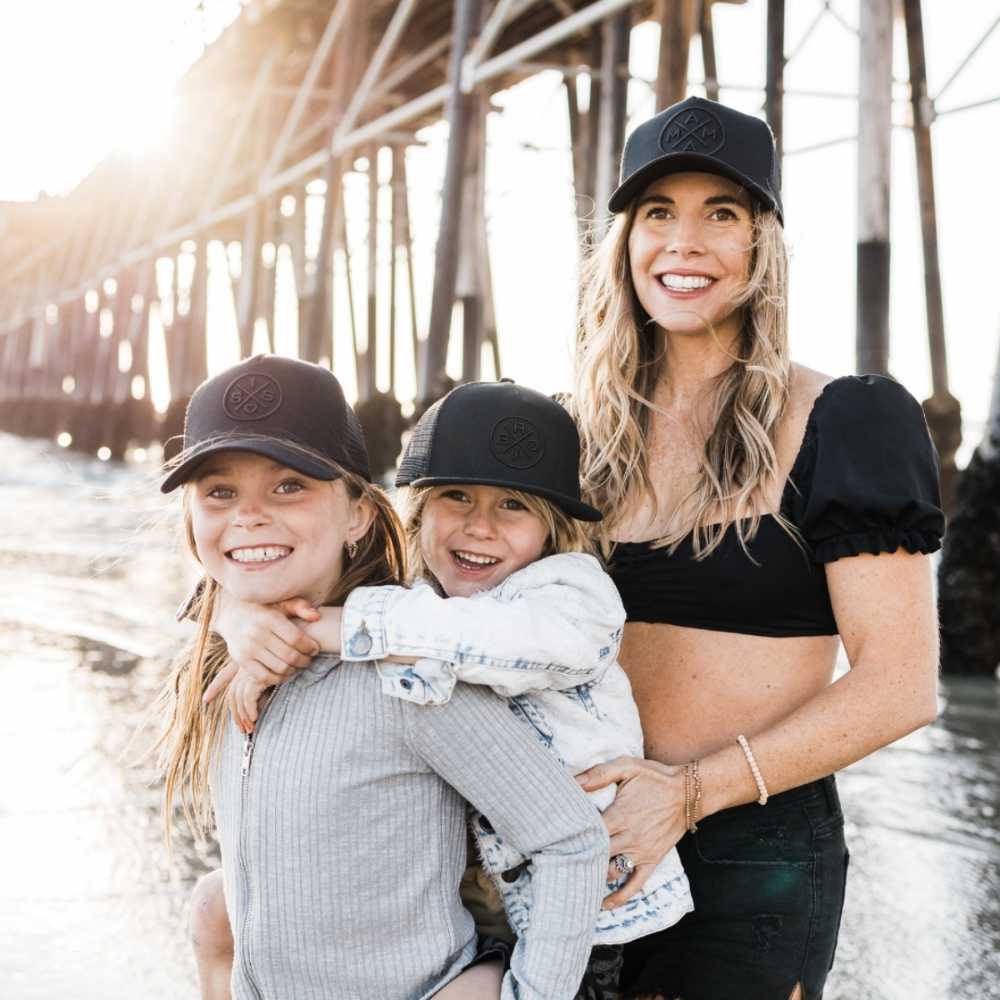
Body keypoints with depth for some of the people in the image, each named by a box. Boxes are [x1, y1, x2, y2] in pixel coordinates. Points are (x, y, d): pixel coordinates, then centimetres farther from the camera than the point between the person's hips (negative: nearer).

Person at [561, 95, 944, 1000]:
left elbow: (900, 686, -13)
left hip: (754, 849, -5)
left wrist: (691, 790, -21)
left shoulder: (842, 424, -9)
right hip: (604, 835, 5)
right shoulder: (594, 434, 7)